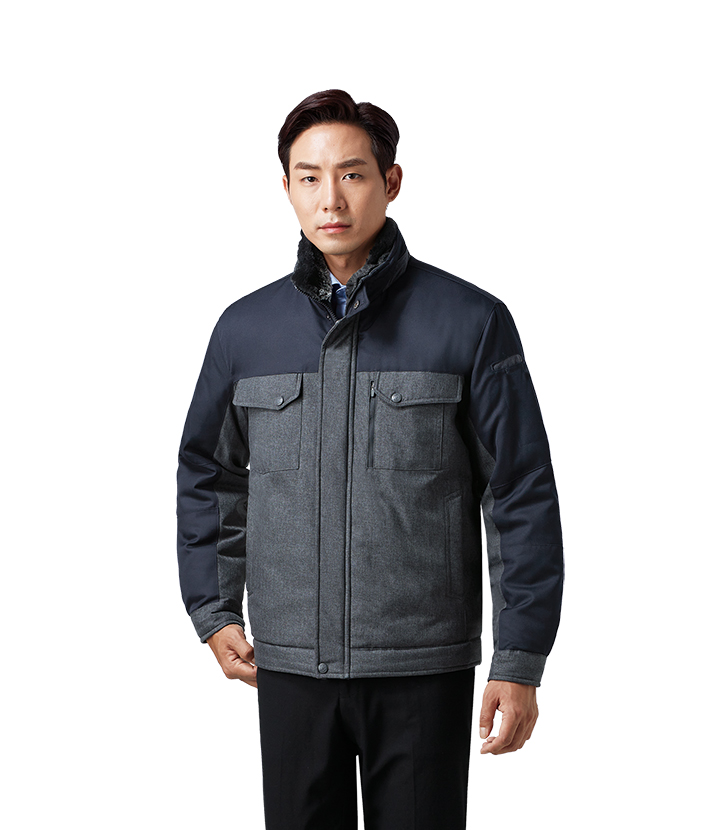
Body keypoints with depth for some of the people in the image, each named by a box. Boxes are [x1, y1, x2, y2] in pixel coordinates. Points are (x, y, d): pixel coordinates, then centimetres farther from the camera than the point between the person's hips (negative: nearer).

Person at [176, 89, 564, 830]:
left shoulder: (471, 322, -5)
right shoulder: (245, 328, 4)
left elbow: (522, 496, -4)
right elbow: (207, 476, 18)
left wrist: (520, 661, -6)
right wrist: (213, 612, 12)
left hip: (424, 666, -2)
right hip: (290, 665, 3)